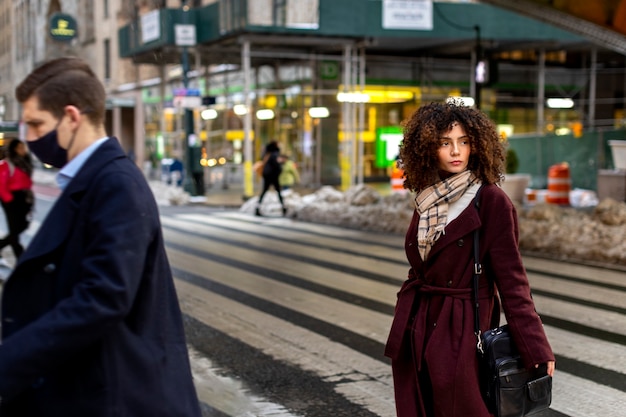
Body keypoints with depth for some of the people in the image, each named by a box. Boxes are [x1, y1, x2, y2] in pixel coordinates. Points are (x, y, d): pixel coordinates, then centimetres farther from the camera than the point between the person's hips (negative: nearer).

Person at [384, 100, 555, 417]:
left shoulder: (491, 201, -10)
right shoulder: (428, 200, 7)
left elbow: (510, 278, -12)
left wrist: (535, 348, -15)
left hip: (460, 332, -6)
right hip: (416, 331, 6)